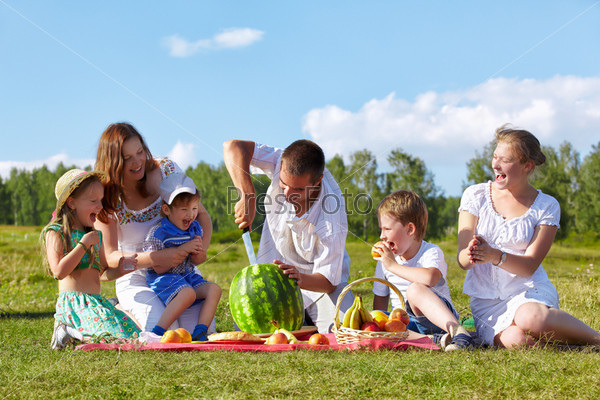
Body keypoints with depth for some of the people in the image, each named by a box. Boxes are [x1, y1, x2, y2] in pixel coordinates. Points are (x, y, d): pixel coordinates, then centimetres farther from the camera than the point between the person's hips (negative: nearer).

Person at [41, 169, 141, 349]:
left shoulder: (95, 236, 22)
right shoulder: (55, 233, -1)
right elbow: (59, 271, -14)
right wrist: (83, 244, -11)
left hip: (97, 301, 8)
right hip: (74, 302, -8)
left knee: (133, 333, -12)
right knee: (116, 335, -30)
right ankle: (68, 331, -9)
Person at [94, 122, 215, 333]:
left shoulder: (166, 169, -6)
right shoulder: (107, 198, -12)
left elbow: (201, 215, 2)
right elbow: (110, 257, -16)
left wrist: (201, 247, -20)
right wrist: (156, 258, -31)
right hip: (137, 278, -2)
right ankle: (124, 311, 6)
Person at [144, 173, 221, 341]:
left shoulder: (195, 228, 4)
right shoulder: (157, 234, -16)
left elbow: (197, 262, 14)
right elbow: (159, 268, -17)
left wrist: (196, 252, -11)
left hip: (188, 276, 7)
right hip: (163, 278, -7)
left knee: (214, 289, -13)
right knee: (188, 293, -33)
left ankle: (200, 332, -20)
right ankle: (157, 332, -30)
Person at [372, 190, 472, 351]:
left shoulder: (432, 252, -11)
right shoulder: (385, 260, 8)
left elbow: (430, 278, -36)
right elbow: (380, 297, 15)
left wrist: (393, 265, -28)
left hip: (440, 316, -6)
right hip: (406, 322, 6)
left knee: (415, 289, -36)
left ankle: (457, 331, -47)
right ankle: (433, 338, -30)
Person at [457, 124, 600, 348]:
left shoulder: (546, 206, 2)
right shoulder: (475, 195, 5)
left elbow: (530, 265, -8)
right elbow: (462, 259, -1)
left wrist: (496, 256, -29)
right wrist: (470, 256, -28)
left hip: (529, 290, -1)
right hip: (485, 300, 1)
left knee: (530, 317, -39)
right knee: (515, 341, -34)